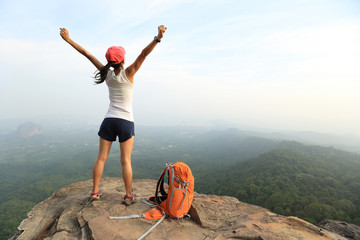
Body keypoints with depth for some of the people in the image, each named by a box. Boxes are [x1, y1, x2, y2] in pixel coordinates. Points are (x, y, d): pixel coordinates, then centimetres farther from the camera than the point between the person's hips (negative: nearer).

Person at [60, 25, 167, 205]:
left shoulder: (107, 73, 3)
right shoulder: (128, 73, -7)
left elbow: (86, 53, 10)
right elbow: (144, 54, -17)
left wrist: (68, 39, 20)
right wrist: (157, 38, -30)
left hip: (108, 121, 4)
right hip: (126, 122, -3)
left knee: (101, 158, 11)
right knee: (125, 160, 1)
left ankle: (95, 191, 22)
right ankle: (129, 196, 10)